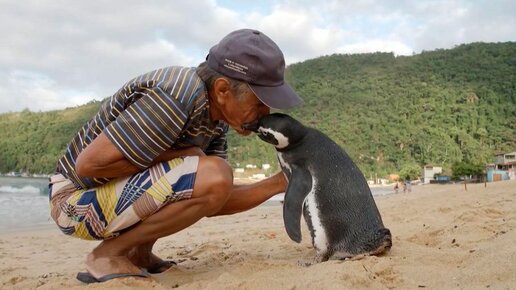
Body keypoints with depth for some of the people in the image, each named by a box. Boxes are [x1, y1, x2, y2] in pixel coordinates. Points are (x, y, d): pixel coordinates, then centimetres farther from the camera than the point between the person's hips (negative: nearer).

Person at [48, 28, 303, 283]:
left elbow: (215, 199, 2)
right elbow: (88, 164, -27)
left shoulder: (216, 117, 0)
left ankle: (138, 252, 10)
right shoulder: (178, 98, -28)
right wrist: (179, 155, -21)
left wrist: (279, 183, -5)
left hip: (121, 189, 9)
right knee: (213, 176, -26)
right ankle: (108, 254, -9)